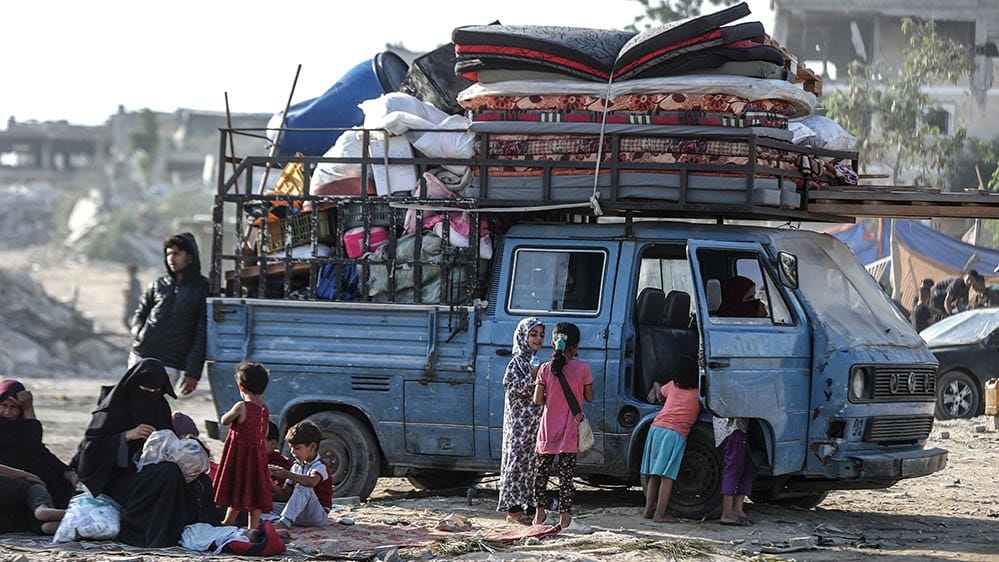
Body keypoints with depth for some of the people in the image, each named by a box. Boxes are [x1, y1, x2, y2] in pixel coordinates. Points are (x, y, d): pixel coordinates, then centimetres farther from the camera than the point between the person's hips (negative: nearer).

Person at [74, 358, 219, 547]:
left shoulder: (160, 406, 10)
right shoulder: (115, 407, -8)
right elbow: (91, 445, -13)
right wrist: (127, 435, -23)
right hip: (121, 477, -6)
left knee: (200, 482, -18)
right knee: (168, 474, -33)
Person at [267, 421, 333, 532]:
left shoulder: (320, 466, -12)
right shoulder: (296, 466, 13)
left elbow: (312, 481, -38)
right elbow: (285, 495, 13)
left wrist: (287, 474, -45)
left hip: (318, 515, -8)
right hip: (298, 513, 8)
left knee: (303, 487, -34)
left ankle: (284, 523, -44)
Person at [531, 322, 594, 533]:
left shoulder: (546, 369, -5)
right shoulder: (582, 369, -9)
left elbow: (537, 399, -6)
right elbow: (589, 397, -1)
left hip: (548, 431, 2)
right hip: (570, 432, -1)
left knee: (541, 471, 13)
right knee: (566, 473, 0)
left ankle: (539, 514, 17)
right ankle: (565, 518, -2)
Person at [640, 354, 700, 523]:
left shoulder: (673, 386, 17)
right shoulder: (697, 394, 5)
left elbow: (659, 392, 35)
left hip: (656, 428, 5)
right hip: (675, 433, -5)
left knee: (653, 474, 12)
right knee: (667, 475, -6)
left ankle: (649, 510, 12)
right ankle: (660, 513, -10)